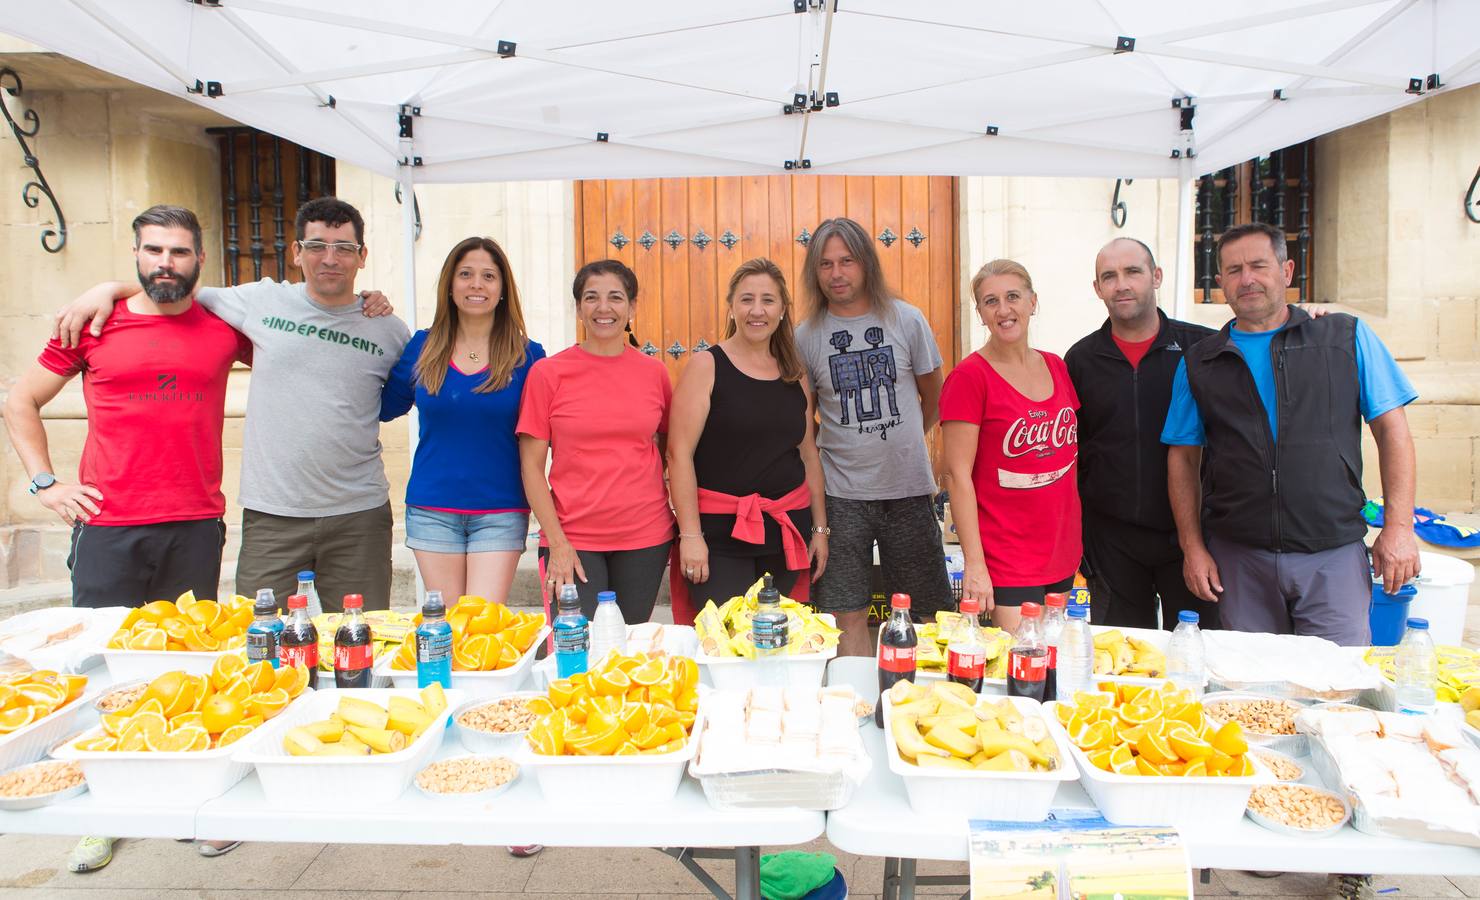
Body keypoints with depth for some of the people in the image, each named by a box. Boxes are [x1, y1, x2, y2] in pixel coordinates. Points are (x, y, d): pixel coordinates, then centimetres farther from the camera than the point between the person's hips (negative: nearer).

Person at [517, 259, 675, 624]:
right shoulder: (547, 372, -3)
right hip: (571, 539, -2)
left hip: (645, 538, 2)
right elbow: (531, 465, -2)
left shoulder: (654, 372, 4)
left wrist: (683, 530, 5)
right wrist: (557, 543, -9)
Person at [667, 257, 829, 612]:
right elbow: (679, 453, -10)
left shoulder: (795, 374, 10)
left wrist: (820, 528, 12)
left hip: (787, 529, 5)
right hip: (720, 530, -4)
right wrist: (690, 534, -14)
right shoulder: (706, 366, -5)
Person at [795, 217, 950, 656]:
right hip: (842, 493, 0)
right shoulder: (806, 335, 1)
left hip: (909, 488, 0)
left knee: (926, 612, 8)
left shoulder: (906, 319, 0)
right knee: (849, 618, 2)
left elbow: (933, 397, 12)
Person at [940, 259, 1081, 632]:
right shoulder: (969, 377, -11)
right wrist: (974, 563, -17)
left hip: (1062, 552, 7)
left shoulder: (1056, 367, 8)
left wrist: (1075, 538, 14)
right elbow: (958, 474, -14)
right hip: (1005, 557, -6)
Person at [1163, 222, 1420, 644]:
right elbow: (1183, 457, 8)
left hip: (1333, 551, -1)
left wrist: (1398, 526, -4)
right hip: (1237, 557, 1)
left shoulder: (1347, 337, 5)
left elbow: (1391, 429, 4)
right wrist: (1193, 547, 1)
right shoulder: (1199, 363, 7)